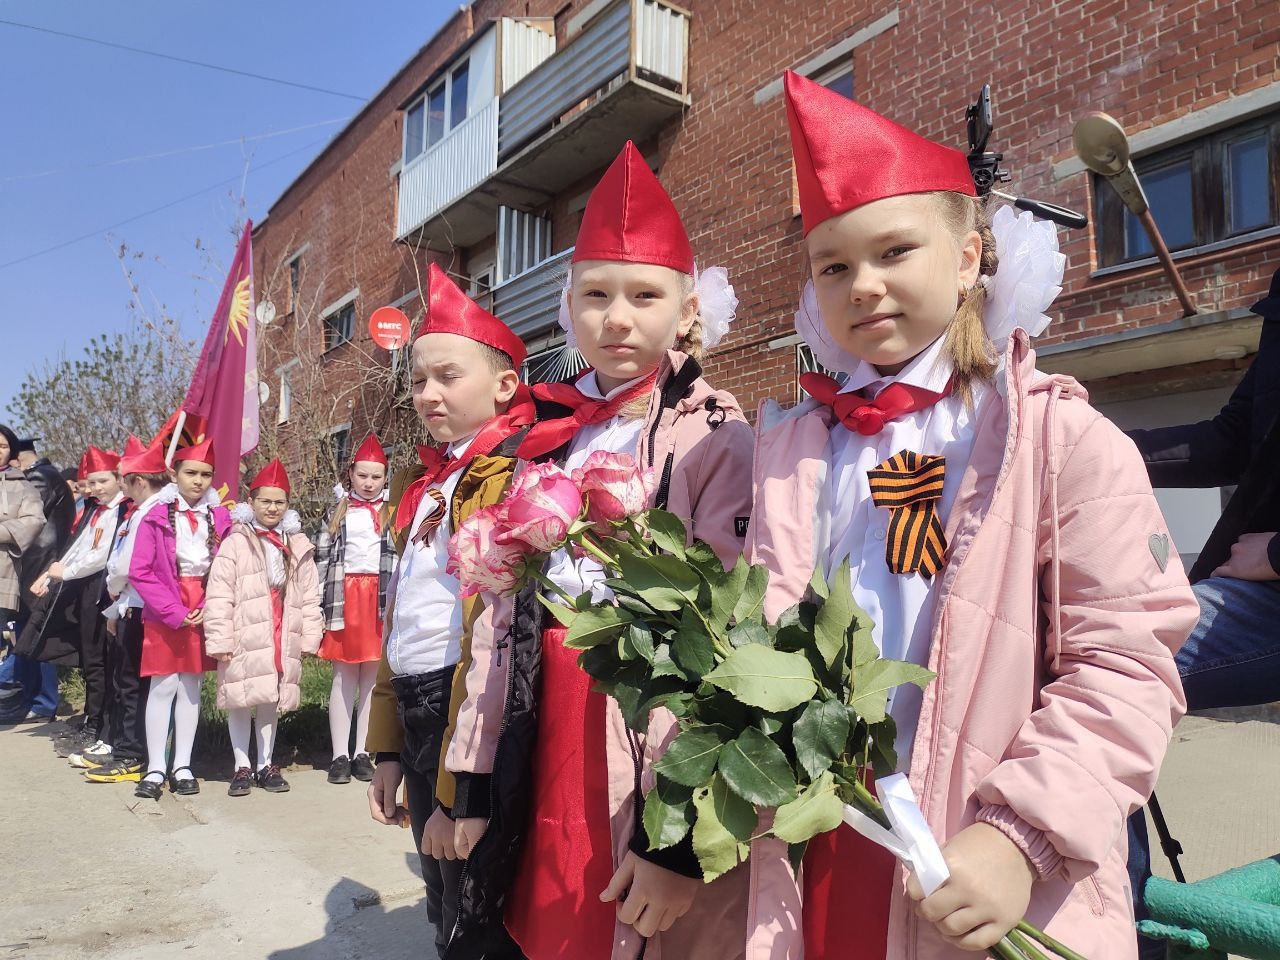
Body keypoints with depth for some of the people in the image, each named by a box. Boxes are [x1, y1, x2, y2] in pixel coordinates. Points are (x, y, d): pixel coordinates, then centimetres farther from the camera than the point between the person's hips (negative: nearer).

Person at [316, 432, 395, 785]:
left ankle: (362, 753, 13)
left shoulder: (394, 512, 7)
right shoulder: (337, 513, 11)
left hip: (381, 600, 0)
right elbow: (322, 558, 7)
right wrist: (322, 605, -2)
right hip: (344, 599, 0)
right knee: (343, 677, 3)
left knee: (372, 678, 4)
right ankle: (340, 755, 9)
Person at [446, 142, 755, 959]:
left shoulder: (718, 439, -10)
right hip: (546, 763, 5)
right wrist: (478, 783, 9)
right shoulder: (547, 439, 7)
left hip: (654, 770, -5)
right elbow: (505, 611, 8)